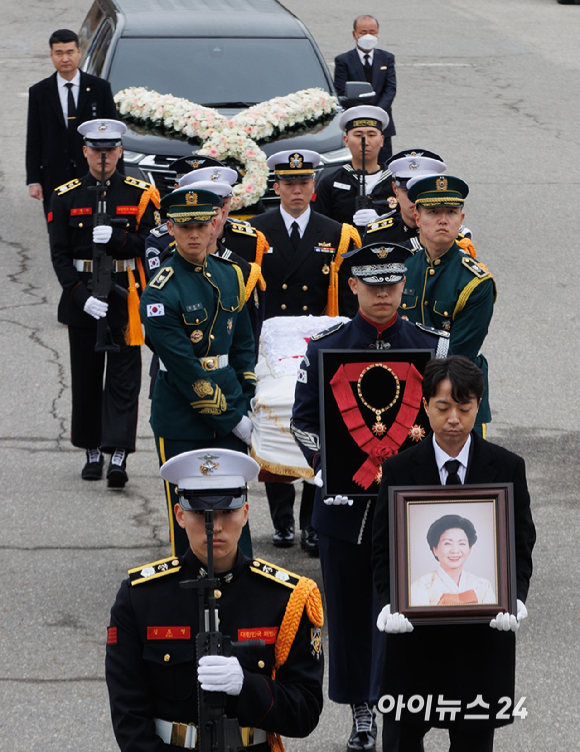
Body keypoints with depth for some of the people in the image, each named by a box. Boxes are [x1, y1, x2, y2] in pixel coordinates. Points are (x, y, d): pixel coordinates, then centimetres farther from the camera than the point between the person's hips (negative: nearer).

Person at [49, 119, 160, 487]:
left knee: (123, 377, -7)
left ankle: (118, 456, -12)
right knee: (86, 377, 8)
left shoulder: (141, 194, 2)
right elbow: (60, 255, -1)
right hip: (82, 297, 2)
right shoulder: (66, 197, 4)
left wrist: (116, 237, -20)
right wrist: (82, 296, -13)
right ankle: (93, 452, 20)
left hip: (125, 297, -2)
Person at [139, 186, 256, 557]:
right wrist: (233, 420, -14)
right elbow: (186, 372, -16)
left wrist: (246, 407, 5)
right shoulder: (161, 293, -14)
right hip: (182, 425, -5)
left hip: (230, 416, 5)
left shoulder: (231, 275, 6)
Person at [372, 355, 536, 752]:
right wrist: (390, 602, -18)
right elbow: (384, 550, 0)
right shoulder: (399, 470, -1)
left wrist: (514, 598, -17)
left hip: (484, 631, 0)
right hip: (415, 630, 0)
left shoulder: (507, 468, 0)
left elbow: (521, 547, 2)